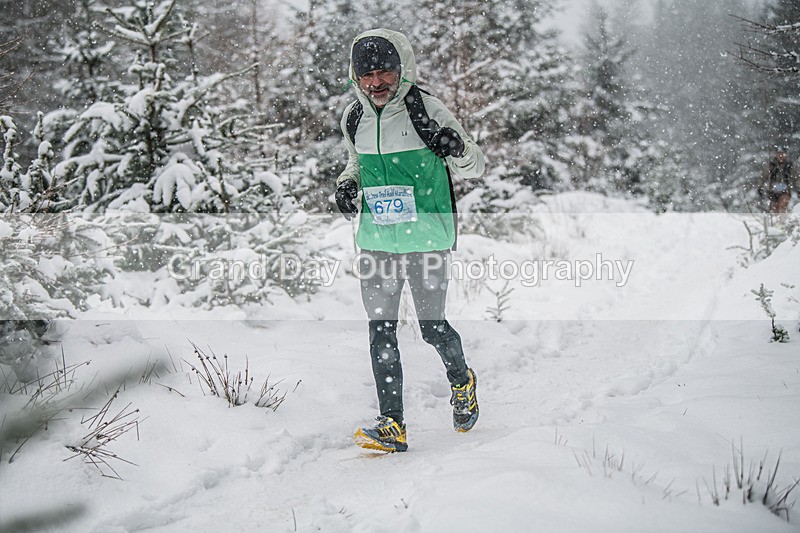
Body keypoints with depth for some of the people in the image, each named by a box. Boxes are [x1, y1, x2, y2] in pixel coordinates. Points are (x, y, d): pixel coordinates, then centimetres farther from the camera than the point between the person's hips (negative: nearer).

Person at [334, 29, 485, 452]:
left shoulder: (426, 111, -11)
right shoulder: (353, 118, 3)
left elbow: (475, 169, -5)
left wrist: (457, 149, -27)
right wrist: (347, 182, 1)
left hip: (426, 239, -4)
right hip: (376, 240, 4)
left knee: (432, 328, 3)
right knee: (380, 330, -1)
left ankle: (461, 380, 35)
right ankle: (392, 425, 3)